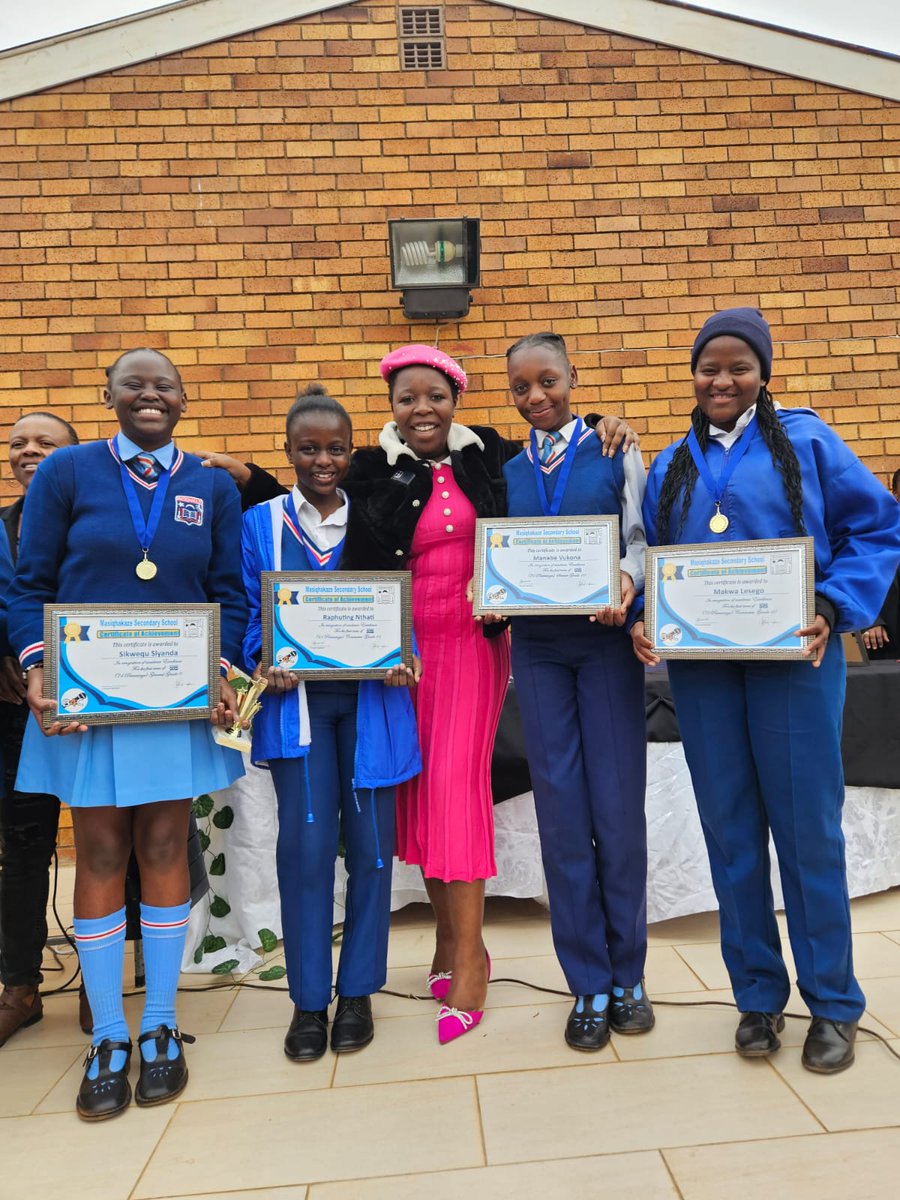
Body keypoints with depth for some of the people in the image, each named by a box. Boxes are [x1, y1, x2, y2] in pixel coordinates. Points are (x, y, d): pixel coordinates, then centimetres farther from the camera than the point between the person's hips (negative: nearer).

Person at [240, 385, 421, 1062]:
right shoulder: (261, 523, 8)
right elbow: (250, 614, 5)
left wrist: (401, 658, -14)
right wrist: (264, 662, -14)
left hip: (371, 697, 1)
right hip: (296, 698, 0)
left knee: (370, 842, 3)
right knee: (305, 843, -3)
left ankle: (358, 992, 22)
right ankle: (309, 1000, 16)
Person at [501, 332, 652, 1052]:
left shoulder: (616, 451, 5)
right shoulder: (505, 473, 12)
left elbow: (642, 538, 1)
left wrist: (626, 582, -20)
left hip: (607, 641, -2)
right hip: (538, 648, 2)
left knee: (619, 808, 2)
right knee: (562, 814, 4)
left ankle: (628, 977, 22)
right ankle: (589, 987, 18)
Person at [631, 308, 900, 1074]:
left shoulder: (805, 440, 5)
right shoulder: (670, 467, 14)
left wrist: (834, 609, -11)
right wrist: (643, 622, -5)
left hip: (792, 659, -2)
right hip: (700, 666, 3)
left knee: (807, 825, 2)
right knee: (731, 831, 8)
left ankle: (833, 1004, 21)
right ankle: (758, 996, 24)